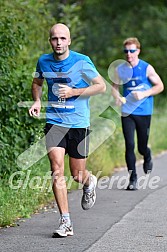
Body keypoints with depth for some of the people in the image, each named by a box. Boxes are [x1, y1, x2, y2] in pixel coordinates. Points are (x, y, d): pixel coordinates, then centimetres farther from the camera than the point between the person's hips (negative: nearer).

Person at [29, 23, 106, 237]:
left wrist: (74, 92, -15)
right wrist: (37, 101, 2)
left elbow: (101, 86, -3)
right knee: (57, 169, -16)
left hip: (79, 123, -2)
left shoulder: (81, 61, -8)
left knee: (77, 175, 5)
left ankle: (90, 182, 44)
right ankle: (65, 222, -13)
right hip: (54, 122, 2)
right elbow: (37, 83, 22)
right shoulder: (44, 61, 3)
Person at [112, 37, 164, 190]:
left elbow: (160, 86, -1)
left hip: (144, 112, -1)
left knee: (142, 147, 6)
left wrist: (144, 94, -16)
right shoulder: (120, 69, 1)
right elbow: (115, 86, 13)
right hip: (127, 112, 1)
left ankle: (148, 158, 43)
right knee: (129, 145, -7)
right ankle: (133, 178, 3)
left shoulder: (147, 68, -5)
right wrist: (117, 97, -9)